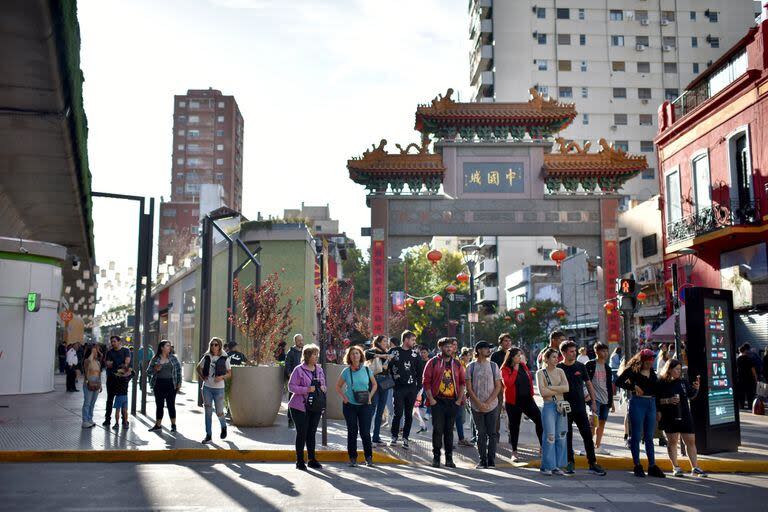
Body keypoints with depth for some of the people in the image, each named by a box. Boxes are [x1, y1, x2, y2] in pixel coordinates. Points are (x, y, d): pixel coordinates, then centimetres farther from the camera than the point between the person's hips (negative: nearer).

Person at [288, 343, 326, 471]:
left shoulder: (319, 369, 9)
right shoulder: (299, 370, -10)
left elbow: (323, 384, 20)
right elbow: (291, 386, -13)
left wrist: (323, 388, -4)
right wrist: (307, 390, -21)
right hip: (300, 407, -5)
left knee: (312, 433, 11)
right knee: (302, 434, 0)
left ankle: (312, 460, 20)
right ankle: (300, 461, 10)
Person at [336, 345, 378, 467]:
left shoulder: (367, 370, 0)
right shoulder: (346, 371, -1)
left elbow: (374, 384, 13)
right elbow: (338, 386, 11)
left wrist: (370, 396, -1)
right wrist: (343, 397, -3)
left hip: (365, 405, 0)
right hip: (350, 405, 0)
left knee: (365, 432, -2)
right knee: (352, 432, 6)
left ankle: (368, 457, 12)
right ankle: (352, 458, 16)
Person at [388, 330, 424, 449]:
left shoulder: (415, 354, 9)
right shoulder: (393, 351, 2)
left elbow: (420, 372, 10)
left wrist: (418, 388, 5)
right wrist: (392, 381, -2)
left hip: (412, 389, 3)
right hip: (398, 388, -3)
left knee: (409, 414, 6)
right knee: (398, 413, -3)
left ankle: (405, 438, 15)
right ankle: (394, 437, 12)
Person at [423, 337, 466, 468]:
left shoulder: (457, 364, 11)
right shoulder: (433, 362, 1)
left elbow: (462, 382, 12)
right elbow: (426, 381, -2)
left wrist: (459, 399, 3)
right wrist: (431, 399, -8)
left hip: (453, 402, 3)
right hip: (438, 402, -3)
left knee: (449, 430, 7)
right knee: (437, 430, -3)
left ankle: (449, 458, 13)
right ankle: (436, 457, 7)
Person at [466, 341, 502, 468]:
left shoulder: (493, 366, 4)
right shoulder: (471, 367, 2)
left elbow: (498, 386, 1)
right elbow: (469, 387, -1)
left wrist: (487, 403, -9)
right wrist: (479, 403, -10)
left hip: (492, 405, 1)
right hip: (476, 406, -1)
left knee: (492, 433, 1)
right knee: (481, 433, 3)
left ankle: (491, 460, 8)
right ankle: (482, 460, 10)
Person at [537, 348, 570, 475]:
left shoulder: (560, 371, 10)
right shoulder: (540, 373, -2)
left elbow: (566, 388, -4)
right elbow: (543, 392, -14)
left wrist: (551, 388, -11)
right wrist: (559, 390, -6)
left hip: (561, 406, 5)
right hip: (549, 406, -4)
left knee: (561, 436, 5)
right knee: (550, 436, -7)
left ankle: (558, 465, 14)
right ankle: (547, 466, 3)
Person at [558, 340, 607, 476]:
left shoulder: (580, 367, 5)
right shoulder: (558, 368, -3)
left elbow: (588, 384, 12)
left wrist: (593, 402, 7)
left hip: (580, 407, 2)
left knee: (587, 435, -2)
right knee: (567, 436, 6)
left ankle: (593, 464, 3)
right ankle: (570, 462, 18)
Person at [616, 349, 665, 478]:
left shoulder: (652, 372, 12)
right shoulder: (632, 370, -5)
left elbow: (656, 390, 15)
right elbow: (619, 382, -10)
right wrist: (633, 387, -16)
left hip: (651, 403, 6)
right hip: (637, 403, -6)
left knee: (649, 437, 10)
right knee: (636, 436, 2)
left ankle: (652, 466, 15)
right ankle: (637, 466, 7)